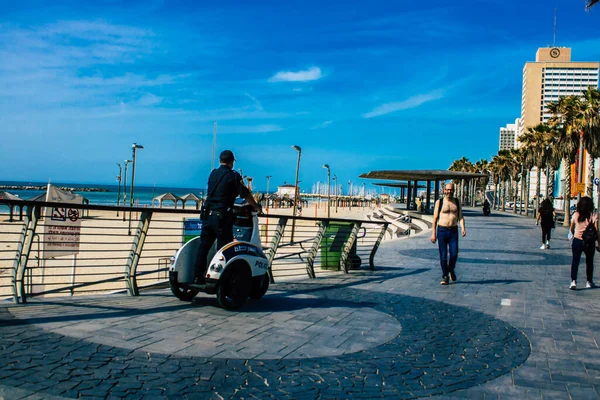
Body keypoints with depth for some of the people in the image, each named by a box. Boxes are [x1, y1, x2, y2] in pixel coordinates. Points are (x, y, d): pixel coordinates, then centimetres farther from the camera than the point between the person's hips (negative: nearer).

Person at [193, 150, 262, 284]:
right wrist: (257, 207, 7)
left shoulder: (213, 174, 13)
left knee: (204, 246, 8)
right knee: (224, 247, 0)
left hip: (208, 214, 6)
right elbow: (245, 194, -6)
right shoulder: (234, 176, -5)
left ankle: (198, 276, 9)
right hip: (223, 216, -6)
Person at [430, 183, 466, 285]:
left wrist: (463, 228, -9)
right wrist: (433, 233, -1)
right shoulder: (439, 202, 3)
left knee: (454, 254, -6)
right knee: (443, 255, 0)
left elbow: (460, 217, 8)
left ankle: (451, 270, 23)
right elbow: (435, 218, 3)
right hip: (442, 231, -1)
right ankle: (445, 276, 11)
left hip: (453, 231, 2)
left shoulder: (457, 202, 11)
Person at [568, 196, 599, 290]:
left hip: (577, 241, 0)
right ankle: (589, 282, 26)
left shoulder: (576, 215, -4)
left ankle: (573, 281, -10)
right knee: (589, 262, 16)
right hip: (589, 242, 0)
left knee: (575, 261, 4)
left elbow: (571, 229, 6)